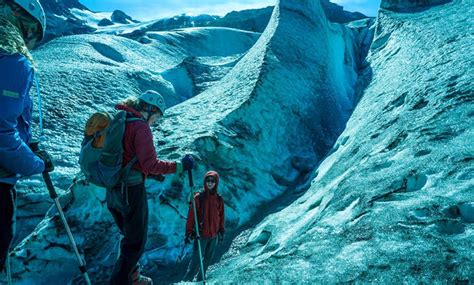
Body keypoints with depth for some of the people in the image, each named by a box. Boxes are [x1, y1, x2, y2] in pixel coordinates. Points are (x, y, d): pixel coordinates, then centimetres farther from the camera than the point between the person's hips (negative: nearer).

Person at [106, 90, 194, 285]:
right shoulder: (140, 127, -16)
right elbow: (150, 164, -23)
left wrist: (146, 172, 20)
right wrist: (180, 166, -16)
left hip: (112, 188, 9)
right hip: (132, 189, -9)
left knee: (129, 236, 25)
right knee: (136, 241, 8)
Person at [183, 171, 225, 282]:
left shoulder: (219, 199, 3)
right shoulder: (198, 197, -8)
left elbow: (221, 217, 10)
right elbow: (191, 216, -7)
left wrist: (221, 232, 11)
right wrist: (188, 233, -8)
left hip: (214, 235, 4)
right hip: (201, 234, -4)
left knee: (208, 259, 13)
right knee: (196, 260, -5)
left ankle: (200, 279, 27)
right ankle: (187, 280, 6)